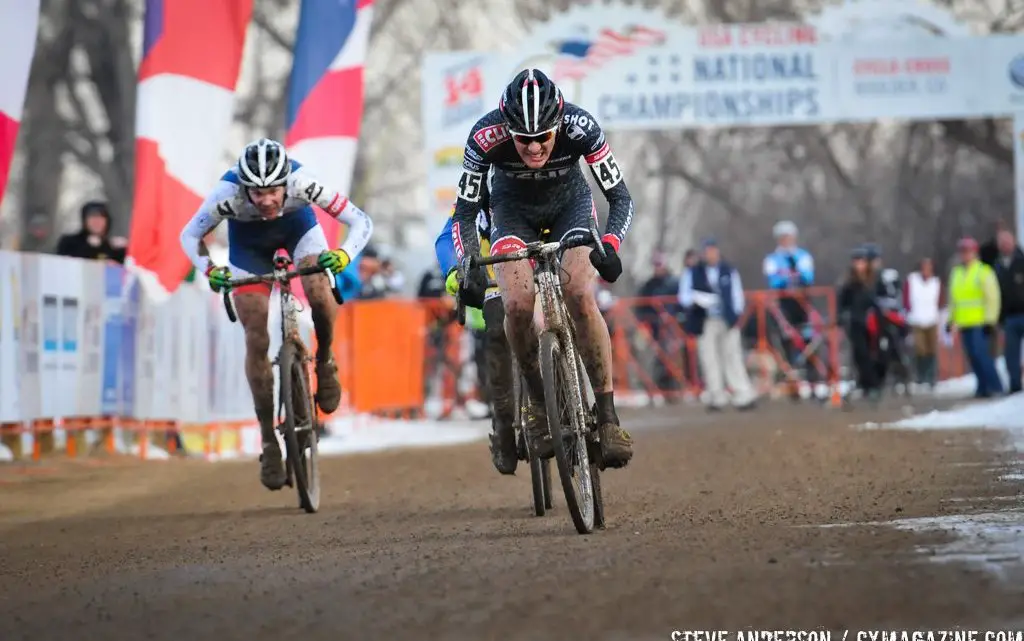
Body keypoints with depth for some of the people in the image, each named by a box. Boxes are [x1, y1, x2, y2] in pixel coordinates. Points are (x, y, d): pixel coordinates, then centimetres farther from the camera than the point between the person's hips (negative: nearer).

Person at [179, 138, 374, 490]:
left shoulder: (302, 183, -38)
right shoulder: (227, 194, -38)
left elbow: (361, 222, -32)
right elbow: (189, 236, -20)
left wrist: (344, 254, -51)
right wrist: (209, 269, -39)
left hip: (297, 226, 0)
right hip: (249, 242, 0)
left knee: (319, 293, -30)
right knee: (256, 341, -8)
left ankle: (324, 362, 0)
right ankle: (269, 441, 2)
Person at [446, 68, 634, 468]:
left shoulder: (579, 127, -34)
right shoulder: (486, 137, -33)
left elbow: (620, 197, -26)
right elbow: (465, 211, -23)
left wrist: (609, 245, -45)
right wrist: (467, 265, -40)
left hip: (570, 203, 0)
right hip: (513, 209, 0)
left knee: (580, 298, -25)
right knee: (518, 304, -25)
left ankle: (607, 418, -18)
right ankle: (539, 404, -3)